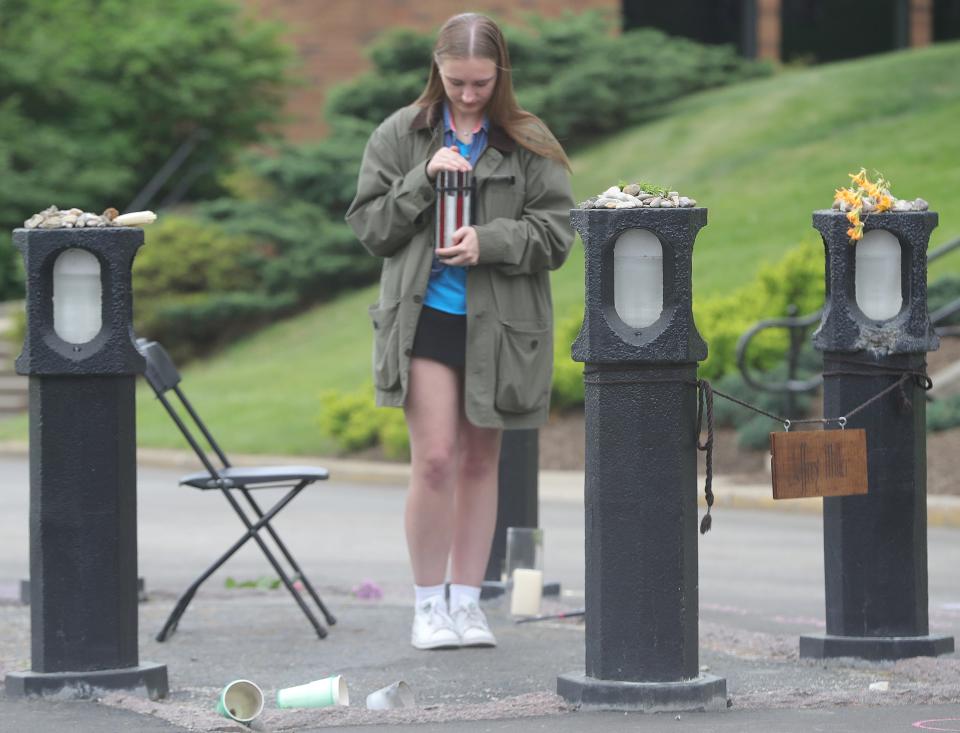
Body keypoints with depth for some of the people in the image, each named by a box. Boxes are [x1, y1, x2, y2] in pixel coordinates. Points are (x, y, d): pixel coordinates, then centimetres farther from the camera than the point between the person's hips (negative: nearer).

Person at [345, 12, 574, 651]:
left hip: (499, 324, 1)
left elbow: (556, 232, -2)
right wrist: (423, 181, -13)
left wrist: (489, 242, -18)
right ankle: (429, 603, 2)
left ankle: (468, 601, 18)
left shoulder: (529, 143, 1)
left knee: (480, 462, 9)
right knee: (435, 459, -10)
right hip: (424, 316, -1)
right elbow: (369, 226, 2)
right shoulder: (402, 136, 3)